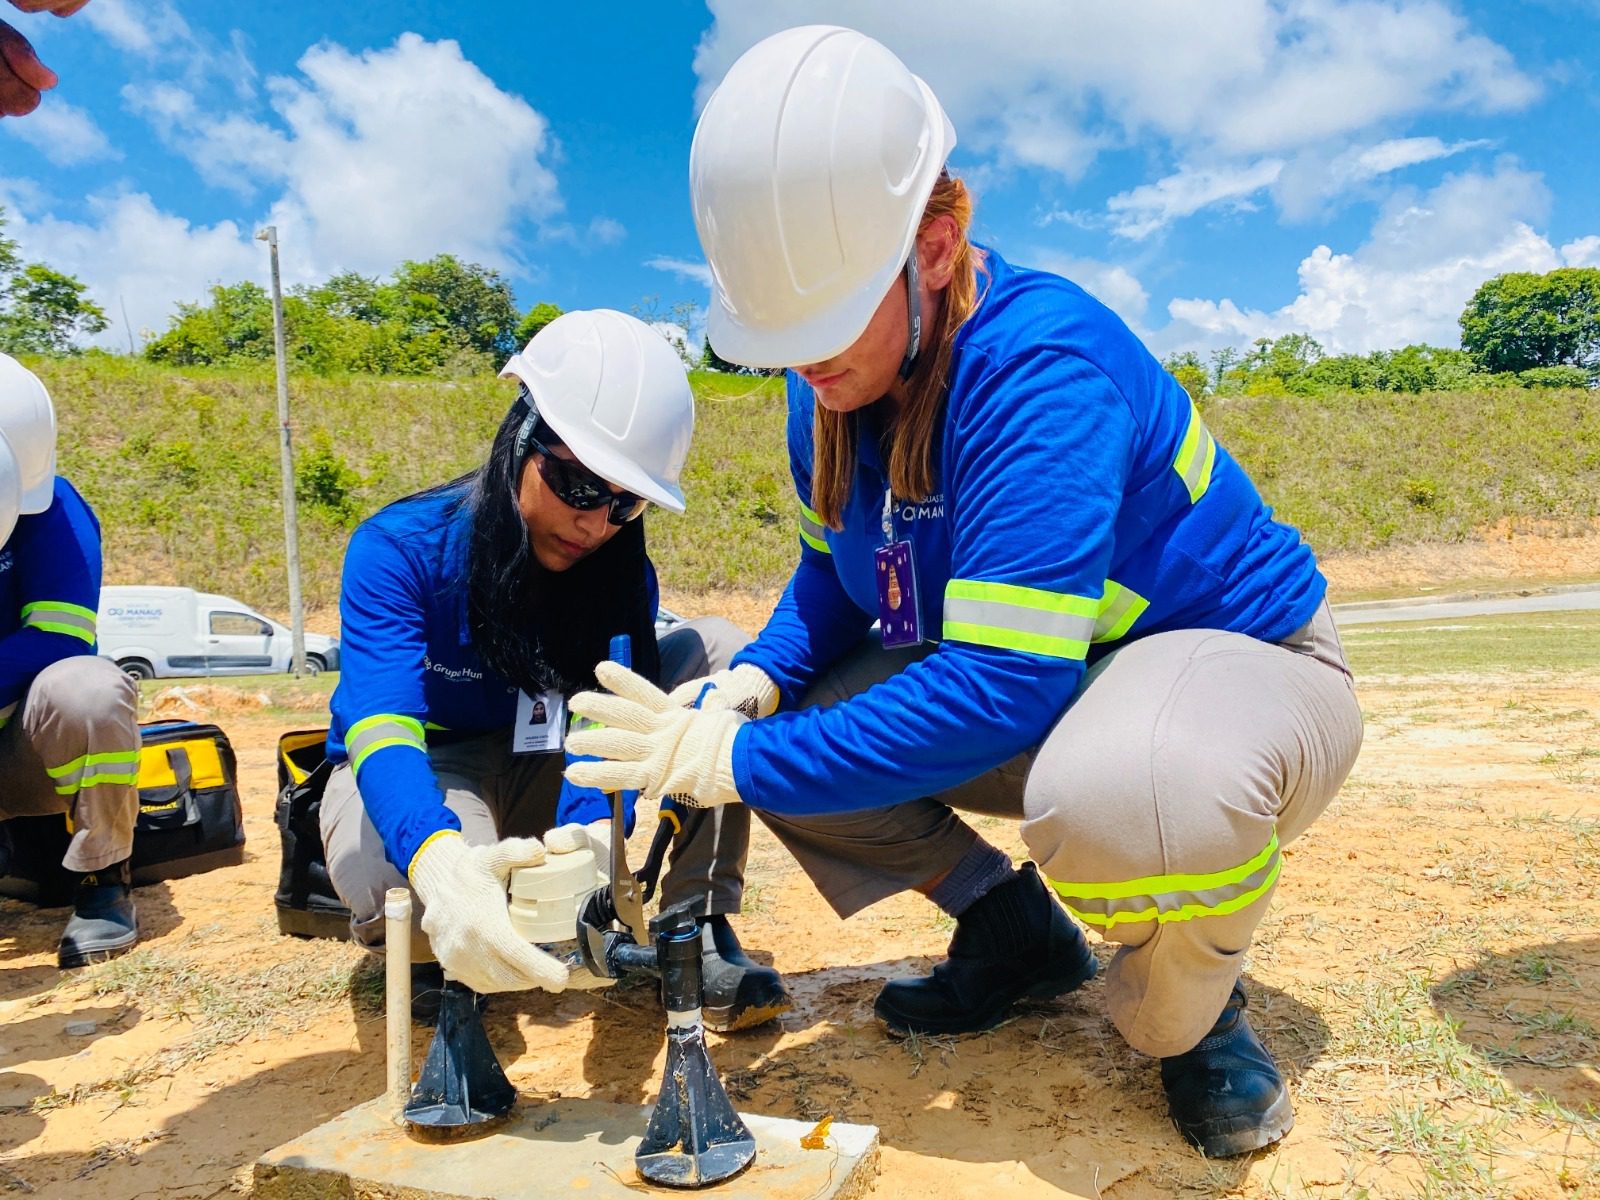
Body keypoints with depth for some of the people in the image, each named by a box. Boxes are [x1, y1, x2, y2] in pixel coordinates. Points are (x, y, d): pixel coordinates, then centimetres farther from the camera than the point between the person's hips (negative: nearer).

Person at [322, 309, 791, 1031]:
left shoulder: (621, 572, -15)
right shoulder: (397, 549, -25)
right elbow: (381, 727, -37)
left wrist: (593, 837, -52)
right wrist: (440, 864, -59)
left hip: (542, 770, 3)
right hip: (419, 781, -3)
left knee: (718, 653, -18)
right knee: (409, 887, -41)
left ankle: (694, 926, -15)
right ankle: (440, 951, -2)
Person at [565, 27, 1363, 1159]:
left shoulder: (1040, 365, -31)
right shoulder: (832, 383, -5)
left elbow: (1004, 690, -37)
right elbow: (832, 572, 7)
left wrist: (742, 761, -31)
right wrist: (750, 683, -14)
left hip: (1245, 660, -7)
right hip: (1009, 673, 8)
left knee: (1121, 795, -43)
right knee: (775, 722, -6)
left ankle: (1191, 1015, -5)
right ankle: (1018, 935, 11)